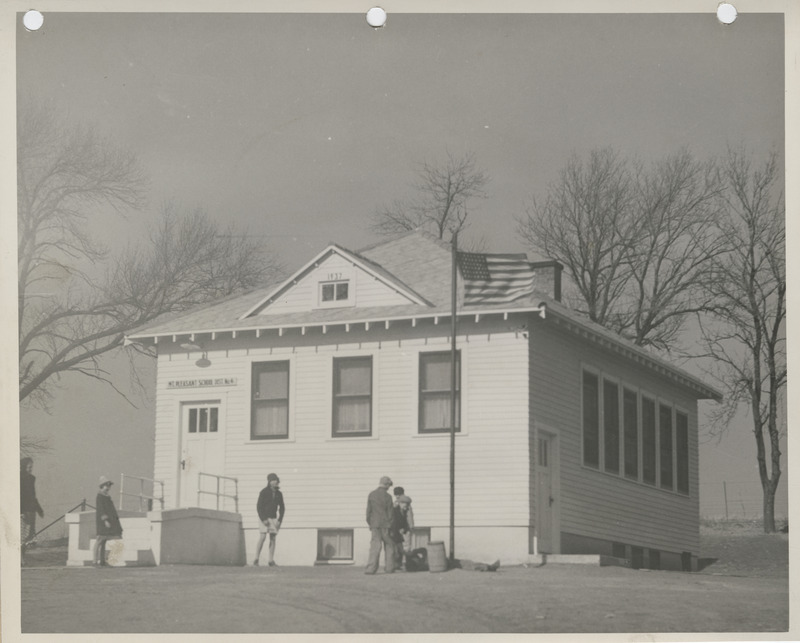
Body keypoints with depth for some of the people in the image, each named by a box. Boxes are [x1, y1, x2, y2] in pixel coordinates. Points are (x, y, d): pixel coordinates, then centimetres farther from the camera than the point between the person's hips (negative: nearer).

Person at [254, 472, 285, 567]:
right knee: (262, 538, -14)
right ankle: (256, 560, -10)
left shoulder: (279, 494, 6)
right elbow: (259, 506, -11)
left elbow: (282, 508, 12)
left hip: (273, 518, 5)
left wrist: (280, 520, 0)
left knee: (273, 539, 0)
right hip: (264, 518, -5)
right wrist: (263, 519, -18)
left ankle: (271, 561, 2)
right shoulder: (264, 492, -8)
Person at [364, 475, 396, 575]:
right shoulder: (387, 496, -8)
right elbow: (390, 513, -6)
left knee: (375, 546, -1)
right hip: (386, 524, -2)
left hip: (375, 525, 3)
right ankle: (389, 567, 11)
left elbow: (368, 511, 5)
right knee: (389, 546, 11)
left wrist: (370, 524, 14)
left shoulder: (371, 495, 2)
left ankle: (371, 568, -12)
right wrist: (392, 527, 0)